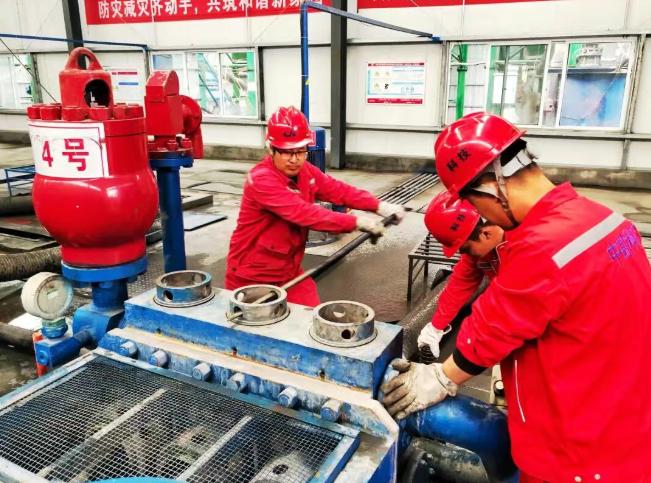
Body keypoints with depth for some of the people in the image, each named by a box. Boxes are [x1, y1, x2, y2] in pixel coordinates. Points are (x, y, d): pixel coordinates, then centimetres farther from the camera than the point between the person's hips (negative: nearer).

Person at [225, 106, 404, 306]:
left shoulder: (305, 172, 1)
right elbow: (303, 212, -32)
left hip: (289, 272, 6)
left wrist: (378, 205, -20)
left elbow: (338, 190, -6)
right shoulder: (261, 179, -24)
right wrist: (356, 222, -34)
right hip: (252, 278, -6)